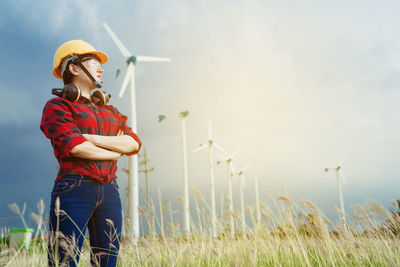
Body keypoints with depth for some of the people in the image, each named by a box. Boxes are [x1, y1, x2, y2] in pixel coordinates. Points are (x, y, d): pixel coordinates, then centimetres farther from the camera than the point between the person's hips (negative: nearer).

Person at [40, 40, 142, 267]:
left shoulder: (110, 110, 22)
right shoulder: (57, 106, 3)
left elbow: (134, 143, 6)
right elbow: (75, 147, -13)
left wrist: (93, 138, -7)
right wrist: (115, 151, 2)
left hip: (109, 192, 6)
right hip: (74, 190, -6)